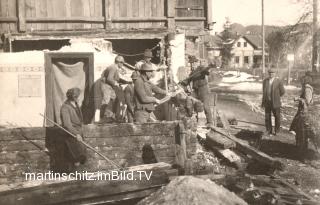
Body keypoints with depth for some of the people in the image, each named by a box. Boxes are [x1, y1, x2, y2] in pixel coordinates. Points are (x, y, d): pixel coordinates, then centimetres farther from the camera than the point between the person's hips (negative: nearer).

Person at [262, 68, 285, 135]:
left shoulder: (278, 81, -8)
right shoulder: (265, 81, 5)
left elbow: (282, 92, -1)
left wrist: (276, 97, 7)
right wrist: (263, 101, 10)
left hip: (275, 102, -3)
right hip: (267, 102, 3)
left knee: (277, 117, 7)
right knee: (267, 117, 5)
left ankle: (276, 131, 22)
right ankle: (269, 131, 17)